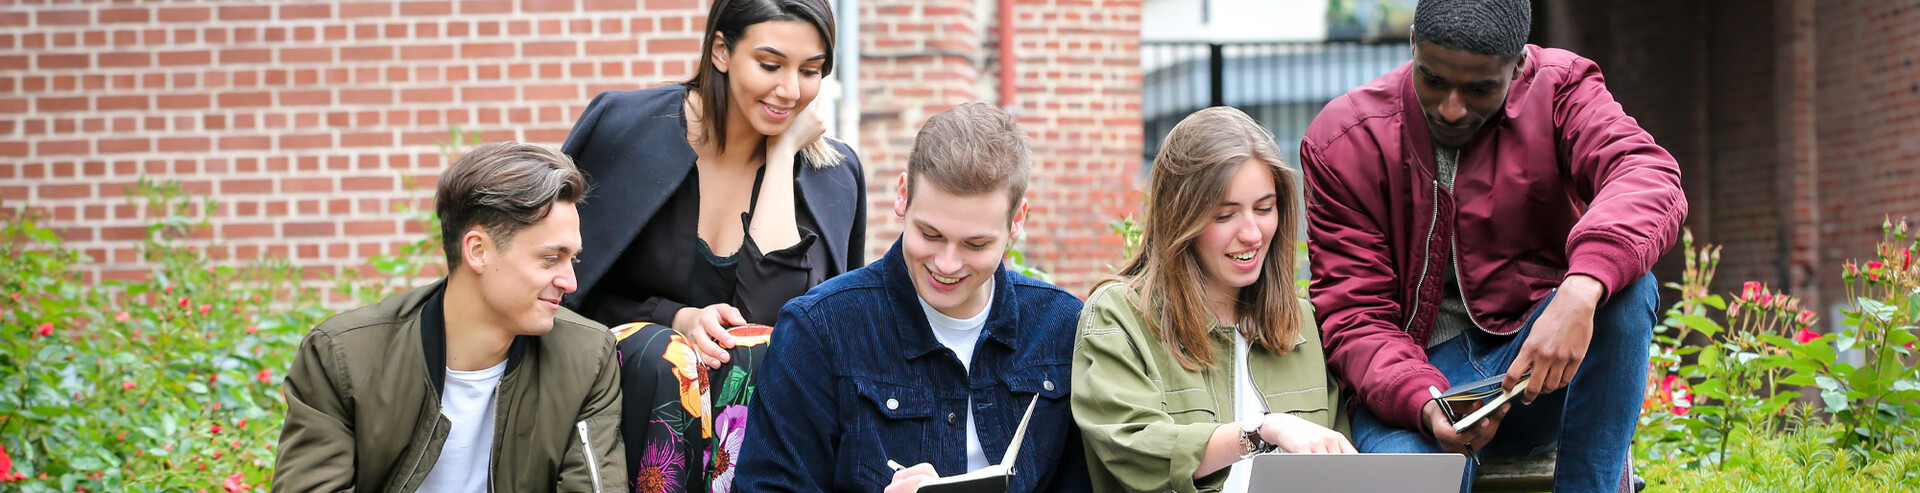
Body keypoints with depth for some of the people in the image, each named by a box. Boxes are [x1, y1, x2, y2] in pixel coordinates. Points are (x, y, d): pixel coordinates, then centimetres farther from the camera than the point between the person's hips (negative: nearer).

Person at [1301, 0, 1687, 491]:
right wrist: (1424, 405, -30)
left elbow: (1651, 178, -27)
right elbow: (1353, 314, -8)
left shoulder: (1558, 90, -6)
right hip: (1416, 373, -2)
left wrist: (1581, 289, -47)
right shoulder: (1344, 142, -6)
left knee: (1626, 285, -30)